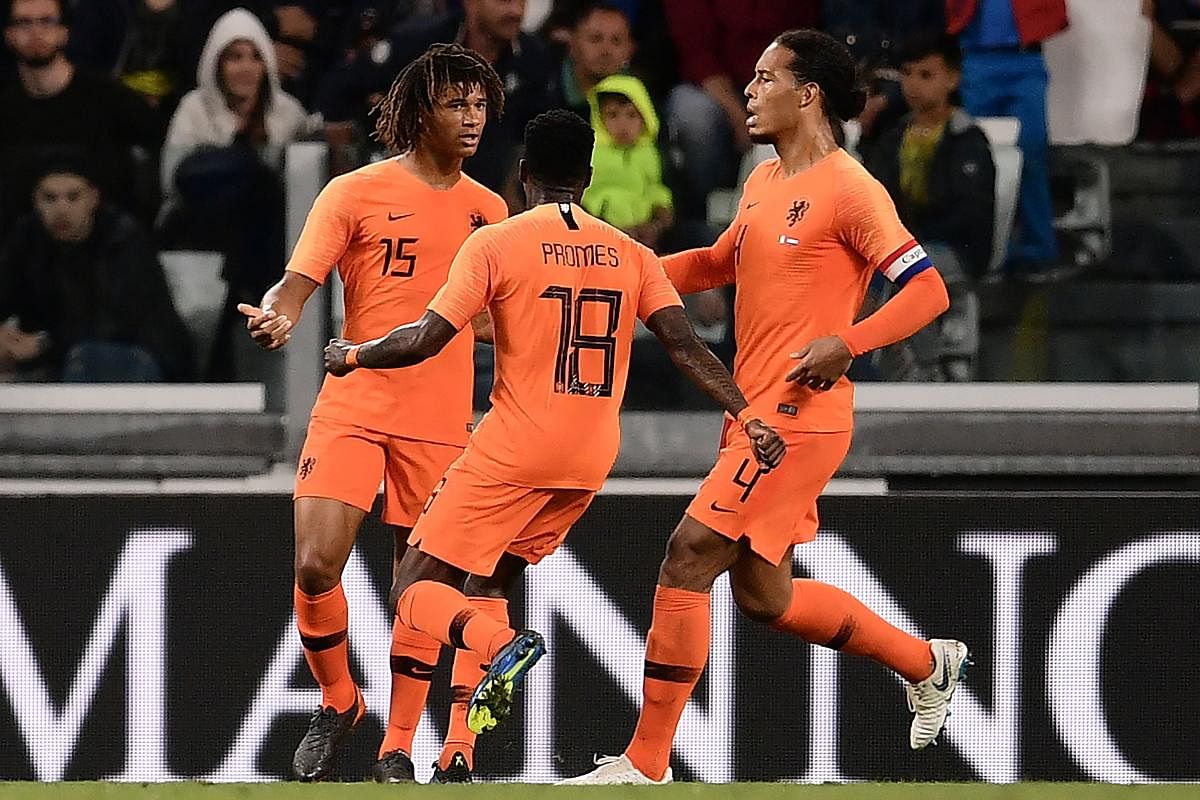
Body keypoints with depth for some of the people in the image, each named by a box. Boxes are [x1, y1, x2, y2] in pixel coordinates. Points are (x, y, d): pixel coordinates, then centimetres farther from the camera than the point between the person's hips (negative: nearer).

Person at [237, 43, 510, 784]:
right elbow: (297, 284, -9)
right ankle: (338, 701, 11)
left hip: (440, 421, 3)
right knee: (316, 564, -14)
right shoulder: (357, 193, -2)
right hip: (354, 408, -3)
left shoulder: (488, 209, 10)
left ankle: (398, 748, 12)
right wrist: (277, 315, -29)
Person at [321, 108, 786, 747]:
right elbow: (686, 346, -4)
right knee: (485, 587, 22)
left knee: (415, 591, 3)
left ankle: (502, 646, -29)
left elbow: (424, 341, -11)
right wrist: (746, 417, -3)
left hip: (515, 448, -5)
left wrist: (352, 355, 6)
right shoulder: (631, 254, 7)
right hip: (593, 456, 5)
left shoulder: (497, 243, -6)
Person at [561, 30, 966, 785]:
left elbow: (928, 290, -17)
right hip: (754, 413, 9)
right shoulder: (764, 183, 15)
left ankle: (646, 762, -8)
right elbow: (721, 263, 33)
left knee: (688, 560, -13)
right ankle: (925, 661, 32)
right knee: (763, 594, 15)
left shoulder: (848, 190, -12)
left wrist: (847, 343, -31)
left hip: (797, 415, -9)